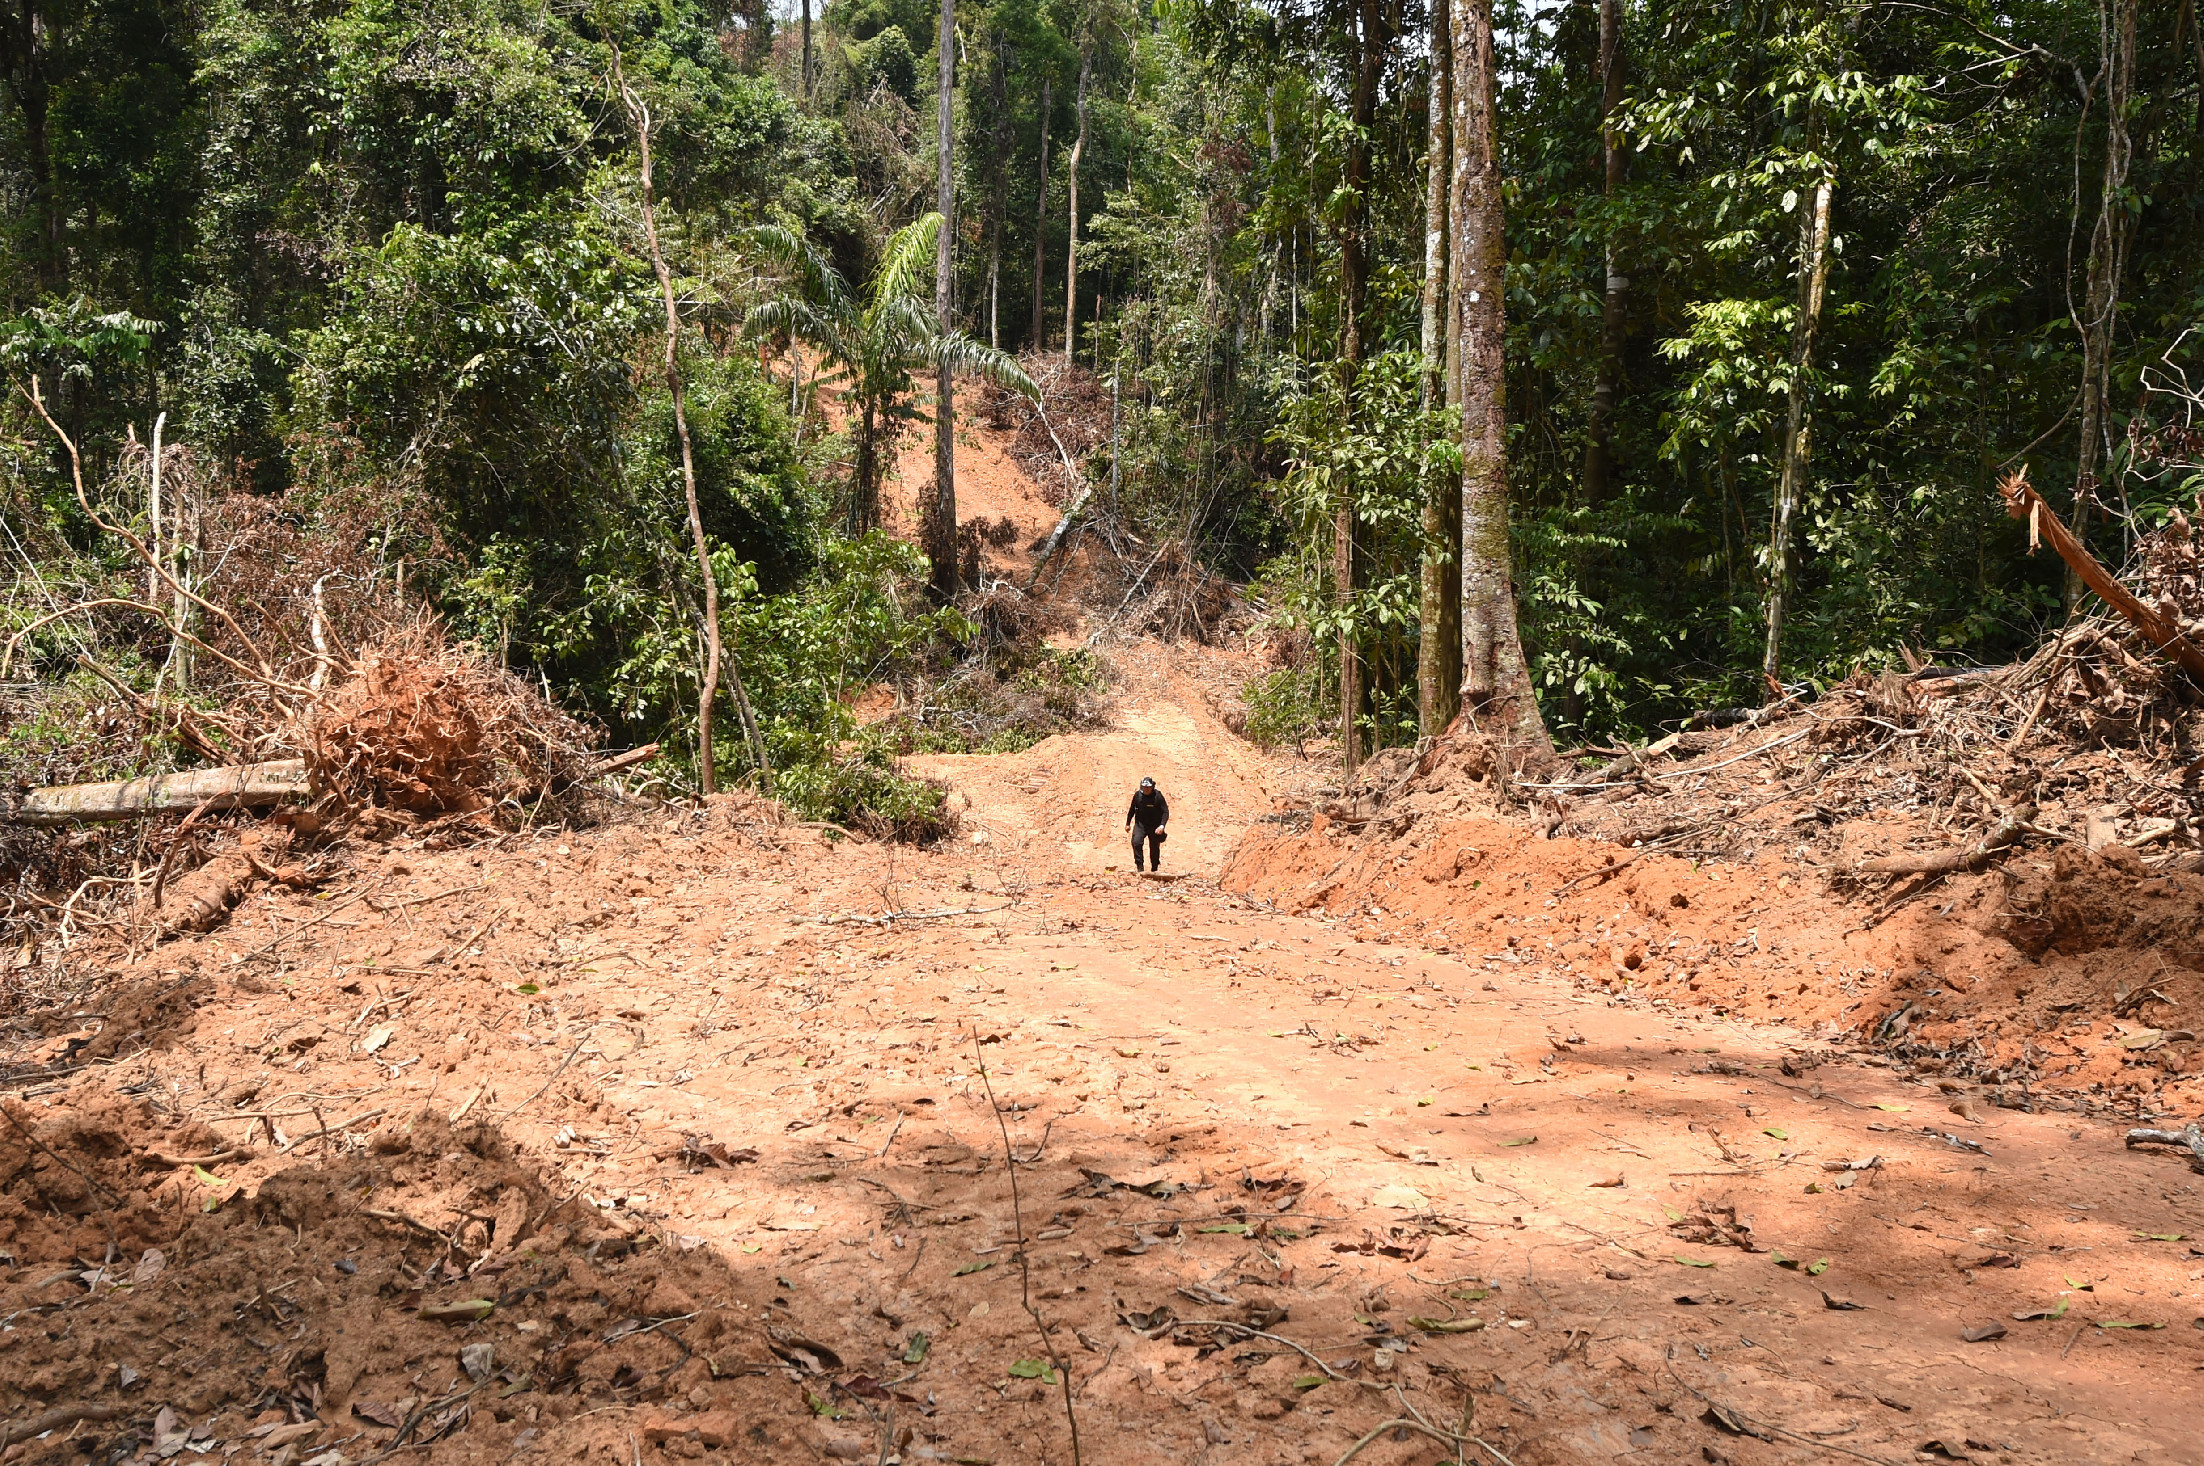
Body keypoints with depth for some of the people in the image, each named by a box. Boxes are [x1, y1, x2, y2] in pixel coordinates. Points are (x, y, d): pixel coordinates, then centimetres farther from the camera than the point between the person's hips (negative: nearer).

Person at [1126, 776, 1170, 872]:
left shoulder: (1158, 796, -11)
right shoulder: (1137, 795, -3)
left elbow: (1166, 812, -12)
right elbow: (1132, 809, 13)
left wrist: (1162, 825, -26)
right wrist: (1128, 823, 18)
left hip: (1154, 826, -1)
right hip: (1140, 824, 1)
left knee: (1154, 848, 6)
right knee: (1136, 842, -22)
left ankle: (1154, 870, 23)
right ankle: (1139, 865, -13)